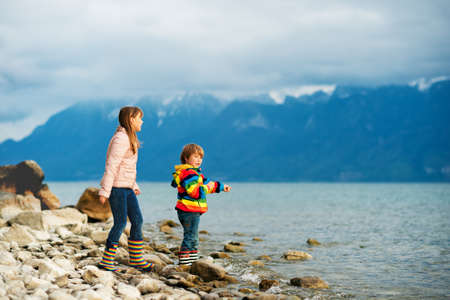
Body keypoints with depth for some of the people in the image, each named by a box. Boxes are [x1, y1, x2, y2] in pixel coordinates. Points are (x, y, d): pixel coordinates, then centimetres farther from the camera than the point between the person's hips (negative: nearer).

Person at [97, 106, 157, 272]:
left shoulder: (130, 138, 15)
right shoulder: (121, 139, -16)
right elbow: (111, 166, -20)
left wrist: (134, 186, 21)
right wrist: (105, 191, -21)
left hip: (127, 187, 10)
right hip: (116, 187, -10)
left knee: (137, 221, 9)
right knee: (121, 223, -6)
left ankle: (136, 259, 18)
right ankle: (106, 261, 2)